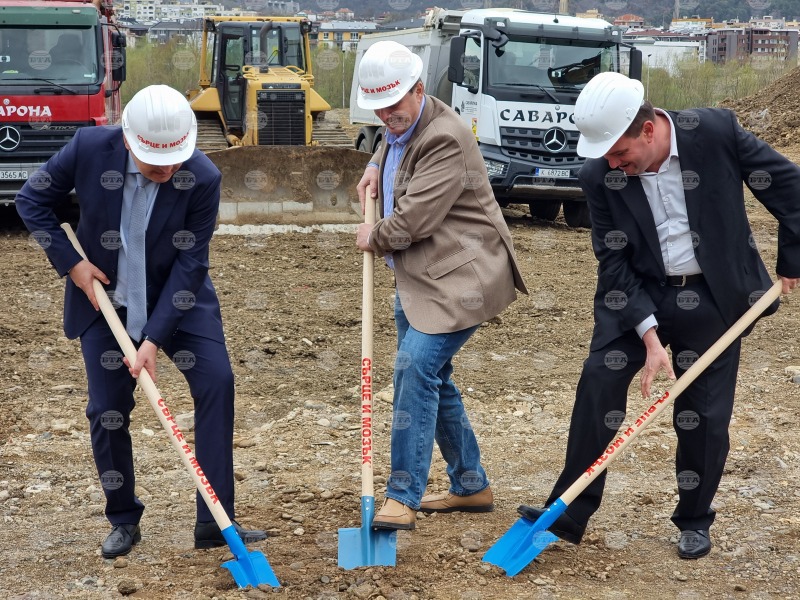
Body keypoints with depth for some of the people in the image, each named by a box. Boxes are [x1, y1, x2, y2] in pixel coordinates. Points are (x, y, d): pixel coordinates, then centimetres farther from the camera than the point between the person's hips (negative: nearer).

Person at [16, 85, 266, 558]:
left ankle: (215, 523, -8)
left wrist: (155, 339, -23)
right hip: (104, 297, 1)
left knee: (216, 382, -16)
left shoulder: (203, 178, -24)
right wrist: (71, 262, -13)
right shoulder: (90, 148, -20)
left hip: (177, 298, -1)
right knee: (108, 411, 2)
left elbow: (190, 265, -20)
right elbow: (32, 201, -5)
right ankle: (124, 521, 23)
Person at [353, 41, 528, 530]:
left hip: (458, 278, -10)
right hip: (417, 277, 11)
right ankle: (472, 487, 28)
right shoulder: (401, 125, 10)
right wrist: (376, 169, 15)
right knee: (433, 378, 14)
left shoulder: (445, 140, -22)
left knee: (416, 366, -21)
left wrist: (374, 237, -3)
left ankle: (402, 497, -16)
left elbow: (412, 220, -24)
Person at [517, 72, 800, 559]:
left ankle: (695, 520, 25)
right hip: (639, 297, 1)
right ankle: (569, 514, 2)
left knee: (704, 413, 4)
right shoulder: (601, 175, -14)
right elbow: (614, 262, -10)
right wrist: (649, 335, -17)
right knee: (598, 387, -9)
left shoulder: (716, 132, -19)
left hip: (713, 298, -1)